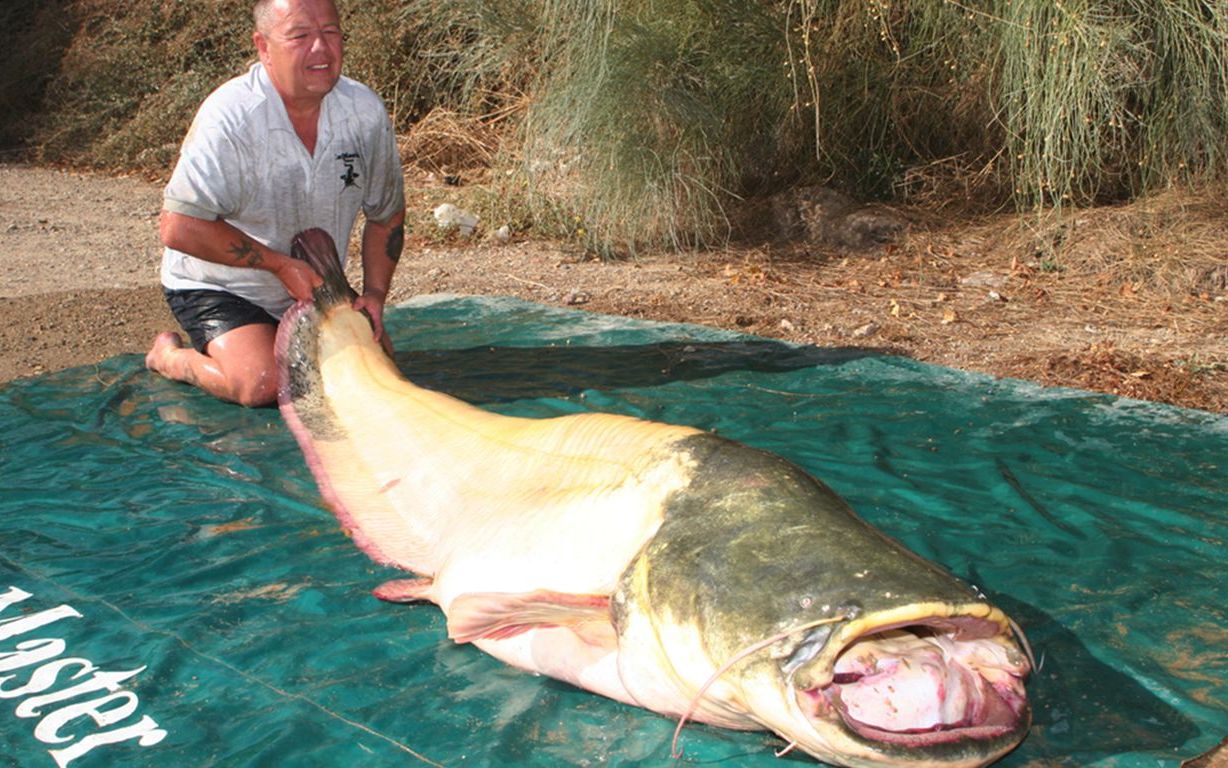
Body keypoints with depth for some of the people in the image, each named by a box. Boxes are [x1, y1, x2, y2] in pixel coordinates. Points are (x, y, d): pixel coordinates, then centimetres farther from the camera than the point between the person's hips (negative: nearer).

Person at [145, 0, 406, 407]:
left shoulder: (365, 110, -9)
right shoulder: (229, 117, -26)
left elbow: (386, 214, 6)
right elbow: (179, 228, -27)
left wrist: (374, 293, -6)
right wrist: (280, 264, -25)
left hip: (313, 287, 6)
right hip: (219, 288, -5)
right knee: (261, 383, -25)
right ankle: (170, 357, 7)